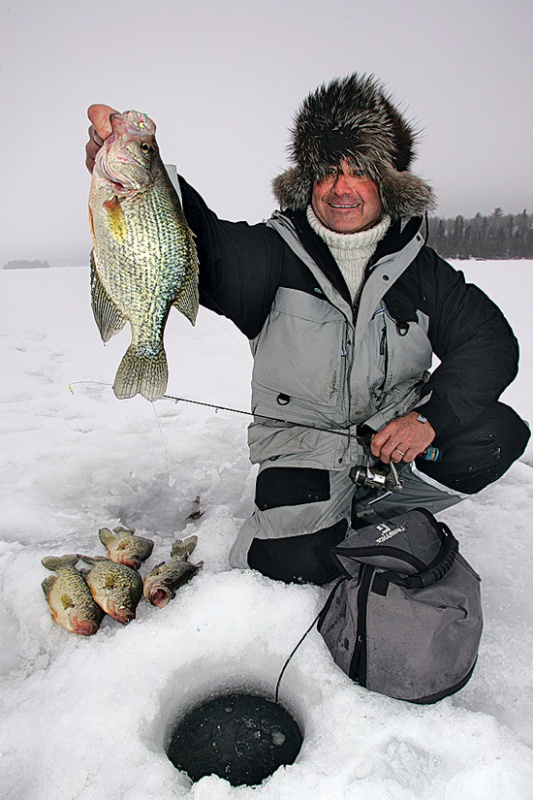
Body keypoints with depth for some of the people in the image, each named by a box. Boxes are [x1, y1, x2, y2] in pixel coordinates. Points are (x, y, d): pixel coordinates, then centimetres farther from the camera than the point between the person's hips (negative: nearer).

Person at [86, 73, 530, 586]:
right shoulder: (276, 252, -8)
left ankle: (369, 509, 4)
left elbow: (491, 342, -2)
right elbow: (206, 250, -28)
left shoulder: (420, 269, 0)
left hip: (395, 431, 4)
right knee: (298, 563, -24)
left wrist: (431, 415, -19)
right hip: (302, 442, -3)